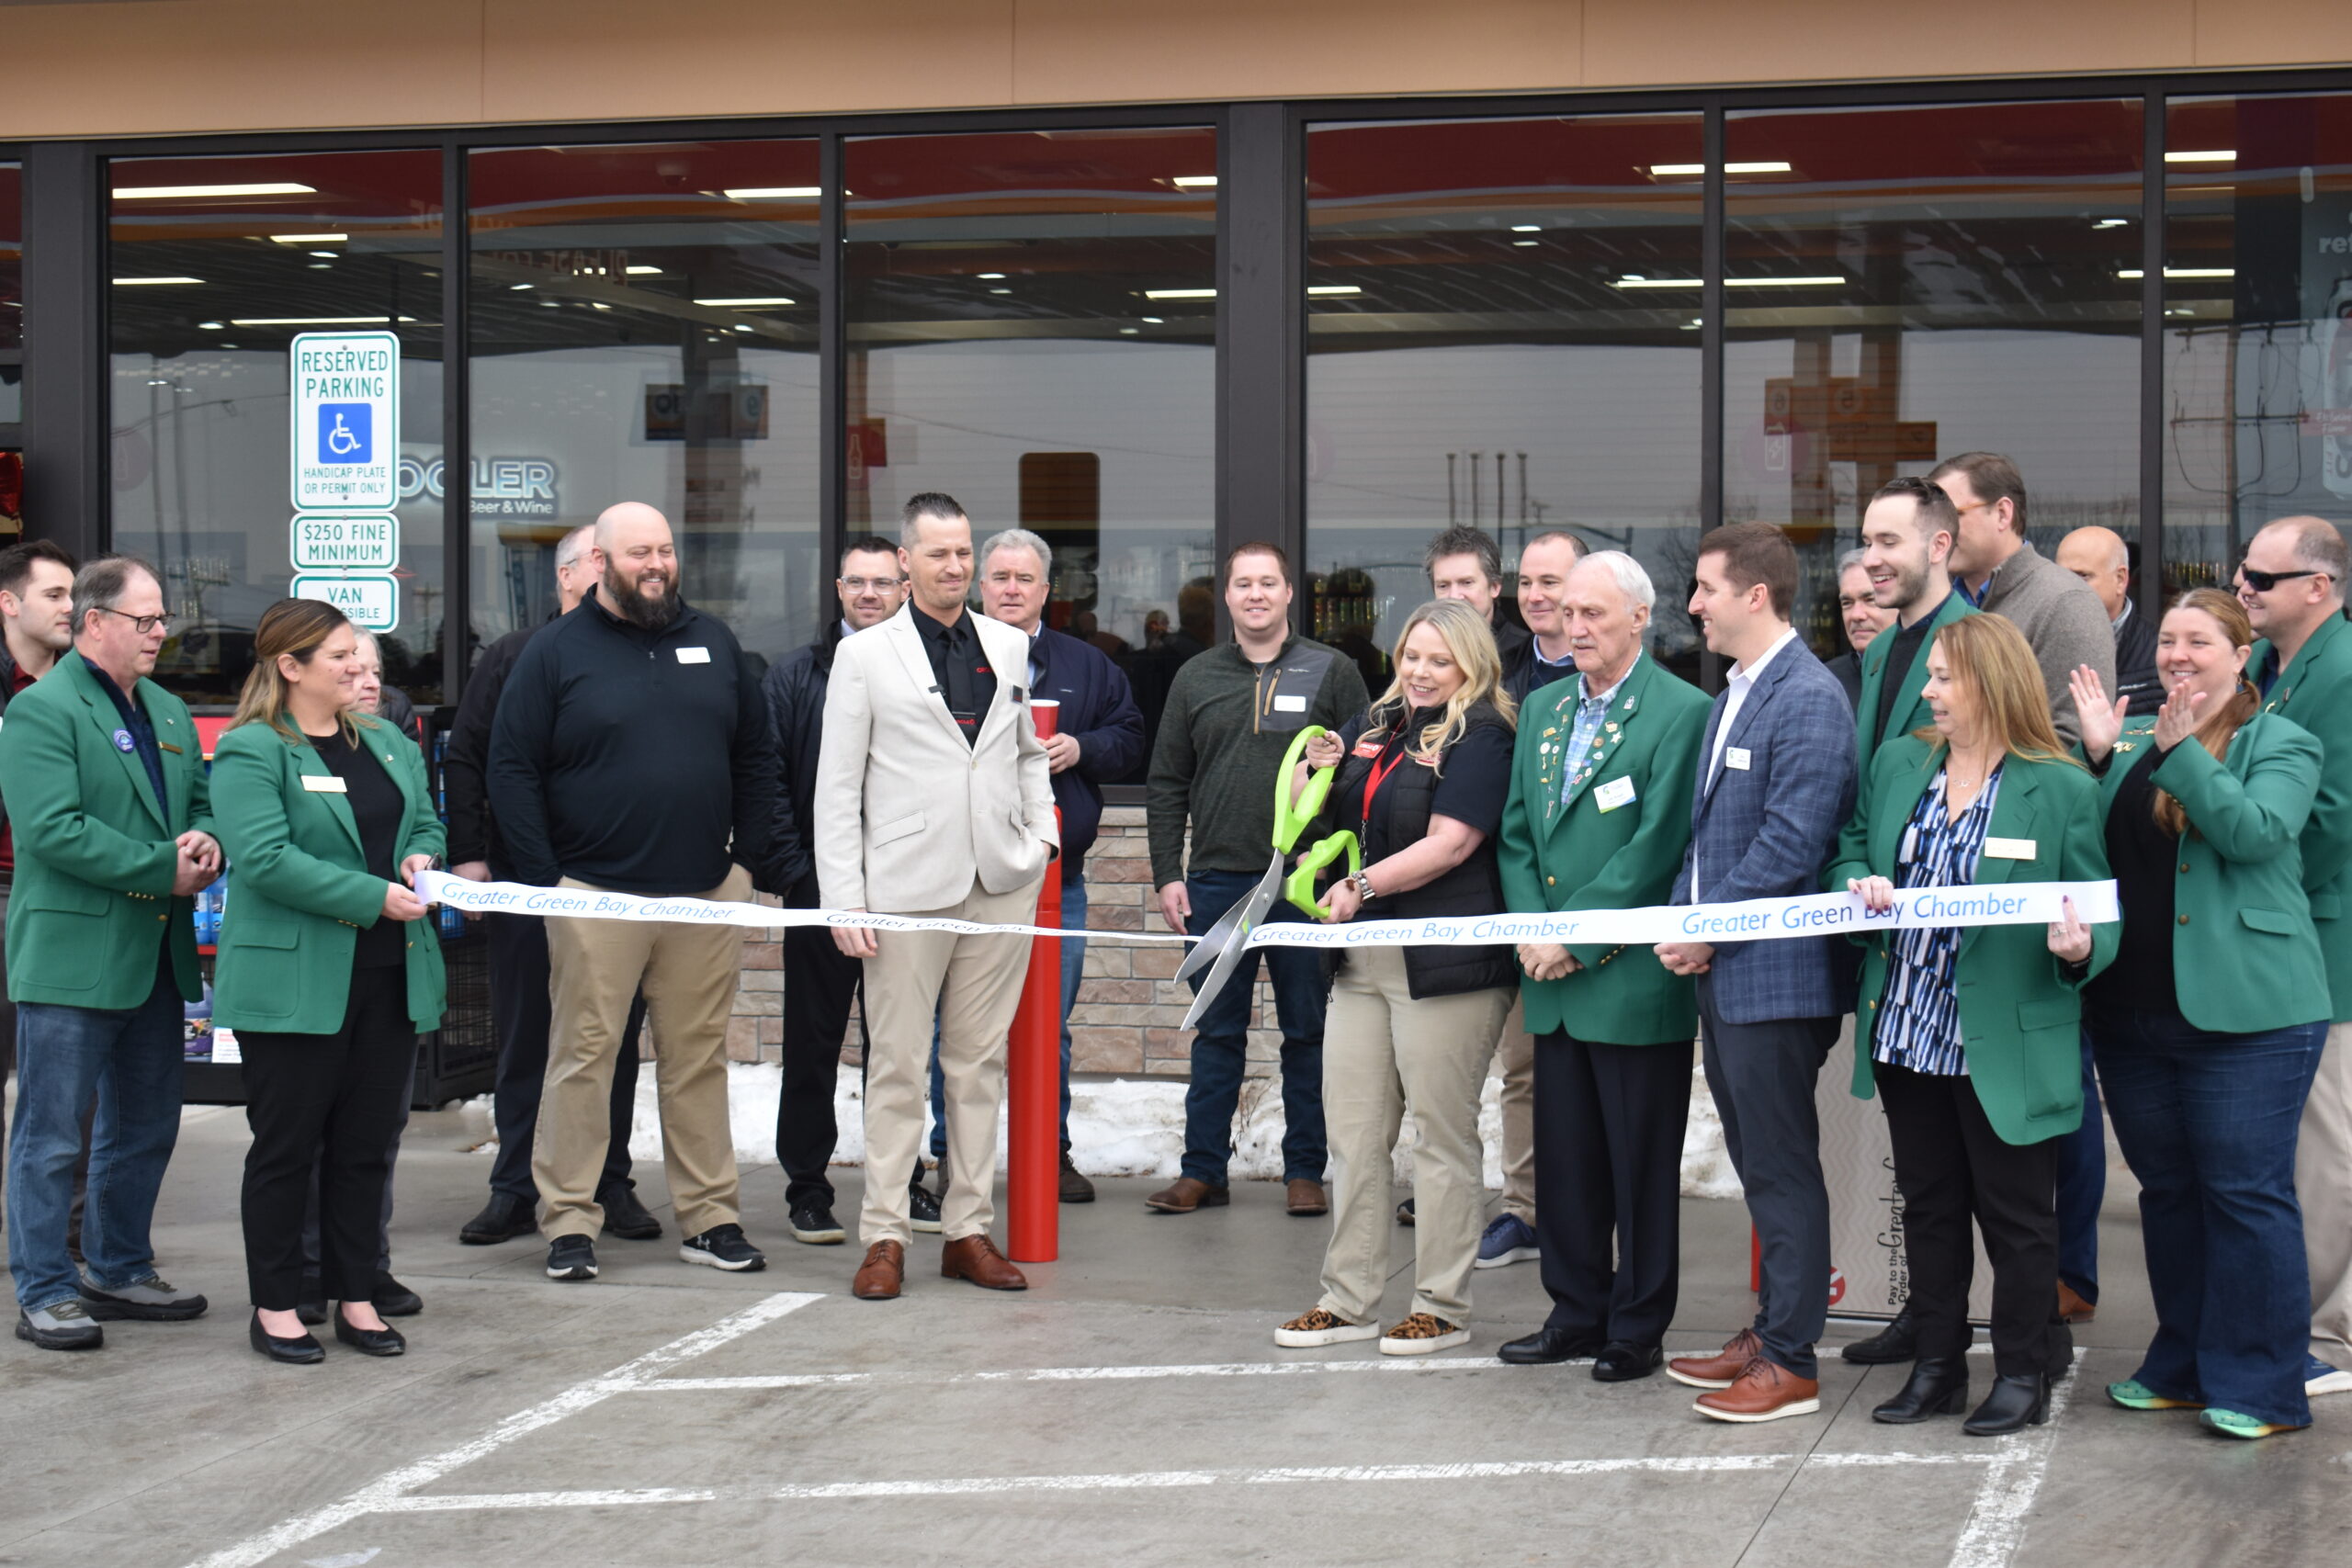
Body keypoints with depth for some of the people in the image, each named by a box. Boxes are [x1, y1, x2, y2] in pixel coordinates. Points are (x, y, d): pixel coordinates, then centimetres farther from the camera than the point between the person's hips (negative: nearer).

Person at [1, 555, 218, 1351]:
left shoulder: (168, 712, 16)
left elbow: (203, 803, 21)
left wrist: (205, 842, -4)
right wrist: (165, 869, -19)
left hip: (156, 957, 8)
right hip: (70, 955, -8)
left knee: (146, 1126, 15)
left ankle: (120, 1270, 28)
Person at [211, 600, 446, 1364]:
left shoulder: (387, 743, 14)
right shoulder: (249, 752, -9)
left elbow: (427, 823, 23)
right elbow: (266, 859, -19)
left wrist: (423, 856, -1)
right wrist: (373, 897, -21)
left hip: (389, 978, 7)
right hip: (295, 981, -7)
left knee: (369, 1144, 10)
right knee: (287, 1145, 2)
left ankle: (356, 1298, 20)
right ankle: (275, 1307, 12)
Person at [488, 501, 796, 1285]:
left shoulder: (712, 642, 12)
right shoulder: (556, 652, 0)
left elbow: (755, 756, 15)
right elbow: (512, 770, -3)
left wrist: (754, 859, 6)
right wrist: (544, 881, -9)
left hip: (706, 894, 3)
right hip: (595, 896, -3)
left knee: (699, 1058, 8)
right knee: (582, 1057, -1)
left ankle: (710, 1217, 14)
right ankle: (570, 1221, 6)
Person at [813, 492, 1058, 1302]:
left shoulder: (1009, 645, 12)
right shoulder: (864, 656, 1)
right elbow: (837, 787, -1)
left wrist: (1043, 831, 9)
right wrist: (843, 900, -7)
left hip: (1001, 885, 4)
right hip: (908, 889, -4)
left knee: (982, 1059, 7)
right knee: (897, 1064, -1)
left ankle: (969, 1228, 15)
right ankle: (884, 1236, 6)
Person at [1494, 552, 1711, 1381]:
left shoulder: (1681, 712, -9)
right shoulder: (1543, 709, 14)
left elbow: (1655, 848, -15)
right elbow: (1517, 834, 14)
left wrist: (1576, 937, -14)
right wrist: (1531, 932, -1)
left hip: (1635, 979, -6)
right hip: (1553, 982, 7)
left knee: (1642, 1165, 3)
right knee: (1563, 1157, 12)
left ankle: (1637, 1328, 12)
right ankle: (1576, 1313, 24)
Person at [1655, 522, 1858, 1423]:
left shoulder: (1809, 698, -15)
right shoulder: (1731, 696, 16)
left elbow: (1792, 843, -20)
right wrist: (1681, 919, 6)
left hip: (1775, 974, -10)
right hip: (1721, 972, 10)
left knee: (1782, 1169, -3)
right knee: (1758, 1163, 16)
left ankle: (1790, 1364, 3)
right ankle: (1771, 1331, 26)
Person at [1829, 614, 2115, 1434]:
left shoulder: (2061, 788, -8)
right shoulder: (1898, 762, 8)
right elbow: (1851, 853, 16)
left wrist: (2080, 950, -28)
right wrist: (1859, 887, -7)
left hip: (2004, 1044, -5)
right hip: (1906, 1028, 5)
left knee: (2014, 1212, 5)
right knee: (1928, 1204, 15)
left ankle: (2023, 1372, 17)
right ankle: (1936, 1366, 25)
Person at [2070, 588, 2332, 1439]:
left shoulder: (2281, 743, -1)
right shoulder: (2133, 739, 13)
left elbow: (2255, 831, -18)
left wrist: (2180, 751, -21)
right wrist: (2100, 757, -2)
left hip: (2245, 1014, -6)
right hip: (2134, 1010, 6)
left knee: (2246, 1193, -3)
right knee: (2167, 1190, 14)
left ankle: (2261, 1387, 4)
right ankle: (2183, 1366, 26)